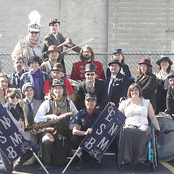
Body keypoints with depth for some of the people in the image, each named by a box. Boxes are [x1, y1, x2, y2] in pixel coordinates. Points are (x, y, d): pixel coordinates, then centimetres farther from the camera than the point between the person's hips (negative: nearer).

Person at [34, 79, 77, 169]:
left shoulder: (69, 103, 11)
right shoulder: (47, 103, 3)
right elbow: (36, 119, -6)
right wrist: (49, 116, -22)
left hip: (64, 134, 2)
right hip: (49, 131, -1)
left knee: (60, 162, -4)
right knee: (46, 141, -37)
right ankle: (46, 163, -11)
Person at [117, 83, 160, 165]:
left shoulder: (146, 103, 24)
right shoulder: (124, 103, 24)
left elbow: (153, 118, 22)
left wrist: (158, 129, 7)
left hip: (143, 125, 0)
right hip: (129, 126, 0)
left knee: (142, 132, -40)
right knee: (127, 132, -40)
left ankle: (140, 158, -41)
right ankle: (126, 158, -42)